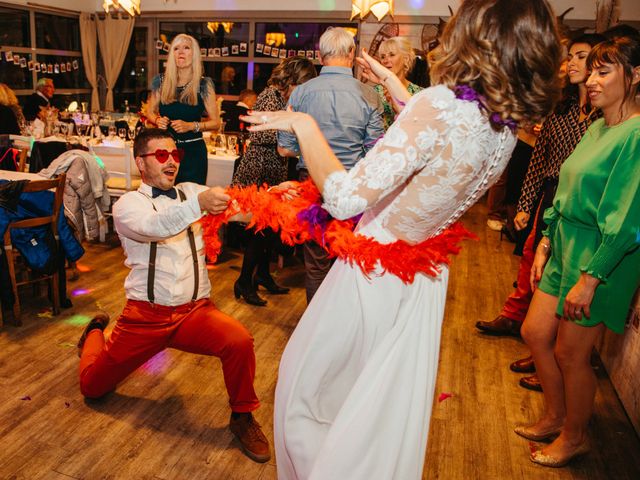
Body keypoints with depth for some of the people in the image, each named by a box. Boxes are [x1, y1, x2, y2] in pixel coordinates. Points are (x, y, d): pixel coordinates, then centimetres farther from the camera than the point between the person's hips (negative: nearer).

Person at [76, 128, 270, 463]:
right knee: (93, 385, 9)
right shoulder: (128, 204, -4)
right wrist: (197, 204, -46)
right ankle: (96, 332, 42)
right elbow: (152, 226, -28)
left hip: (196, 310, 1)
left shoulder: (191, 191, 7)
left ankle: (242, 417, -1)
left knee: (240, 341, -27)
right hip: (145, 315, -1)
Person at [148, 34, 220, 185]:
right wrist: (158, 120, -6)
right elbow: (150, 112, 16)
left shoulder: (204, 84, -4)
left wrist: (190, 126, -16)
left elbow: (215, 122, -3)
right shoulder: (161, 81, 3)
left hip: (193, 150, -2)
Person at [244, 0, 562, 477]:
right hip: (423, 281, 7)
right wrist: (390, 80, 24)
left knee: (304, 386, 19)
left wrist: (304, 125, -19)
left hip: (371, 271, -7)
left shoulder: (442, 102, -28)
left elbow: (345, 197, -33)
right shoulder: (508, 128, -4)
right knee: (389, 409, 27)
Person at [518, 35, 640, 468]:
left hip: (602, 258, -8)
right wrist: (546, 244, 12)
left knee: (571, 352, 5)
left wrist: (590, 277, -21)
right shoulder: (597, 128, 10)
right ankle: (555, 417, 35)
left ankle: (576, 437, 30)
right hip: (566, 245, 9)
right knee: (535, 332, 14)